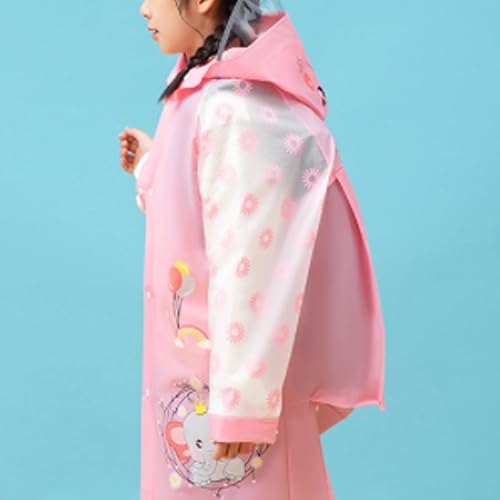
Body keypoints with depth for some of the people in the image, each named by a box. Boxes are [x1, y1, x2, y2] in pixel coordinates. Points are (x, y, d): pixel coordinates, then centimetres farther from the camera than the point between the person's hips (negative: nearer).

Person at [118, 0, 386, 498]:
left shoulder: (235, 109, -24)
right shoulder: (213, 91, 5)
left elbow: (250, 266, -25)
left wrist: (241, 400, -21)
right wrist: (154, 167, 19)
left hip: (230, 369, -9)